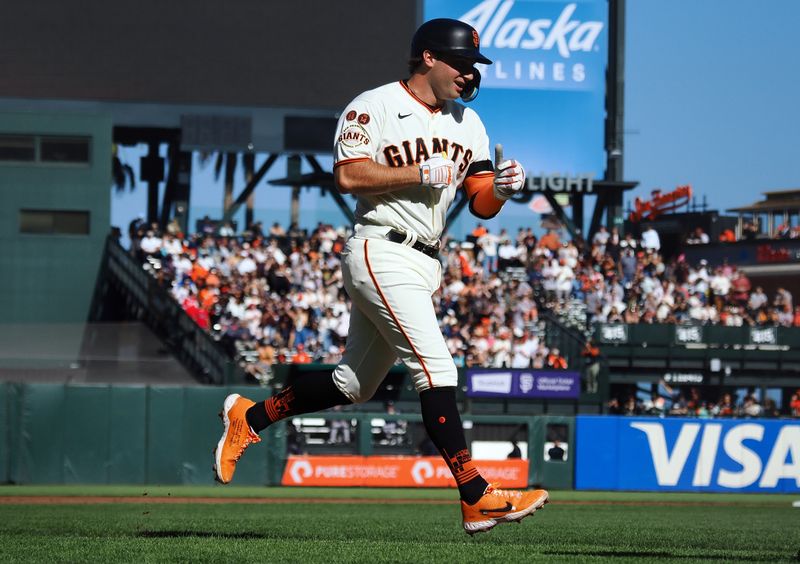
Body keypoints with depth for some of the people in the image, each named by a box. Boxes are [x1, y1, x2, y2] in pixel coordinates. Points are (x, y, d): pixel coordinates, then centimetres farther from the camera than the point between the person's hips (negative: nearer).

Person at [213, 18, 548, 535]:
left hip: (424, 268, 8)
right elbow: (349, 176, -15)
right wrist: (424, 173, -16)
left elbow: (482, 206, 11)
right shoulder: (375, 107, -5)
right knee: (436, 368, -17)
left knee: (354, 385, 13)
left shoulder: (468, 124, 15)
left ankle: (249, 417, 31)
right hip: (381, 254, -8)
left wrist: (502, 188, -12)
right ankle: (477, 498, -20)